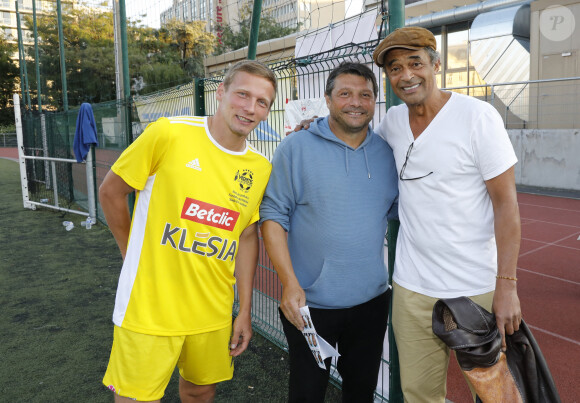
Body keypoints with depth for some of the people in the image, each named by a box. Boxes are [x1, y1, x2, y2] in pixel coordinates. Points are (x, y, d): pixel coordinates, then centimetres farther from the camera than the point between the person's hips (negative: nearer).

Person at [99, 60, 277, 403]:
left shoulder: (261, 168, -1)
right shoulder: (169, 133, -14)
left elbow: (247, 237, 6)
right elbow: (111, 192, -3)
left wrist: (245, 311, 7)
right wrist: (136, 256, 5)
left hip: (213, 314, 4)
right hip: (149, 309, -3)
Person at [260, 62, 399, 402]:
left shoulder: (387, 153, 3)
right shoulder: (296, 148, -8)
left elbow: (400, 210, 14)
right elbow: (273, 216, -11)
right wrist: (290, 284, -17)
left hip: (371, 301, 4)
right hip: (309, 303, -3)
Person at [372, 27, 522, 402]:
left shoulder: (478, 115, -10)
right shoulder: (393, 120, 3)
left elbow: (506, 203, -10)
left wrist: (506, 286, -14)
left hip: (477, 289, -3)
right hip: (411, 287, 4)